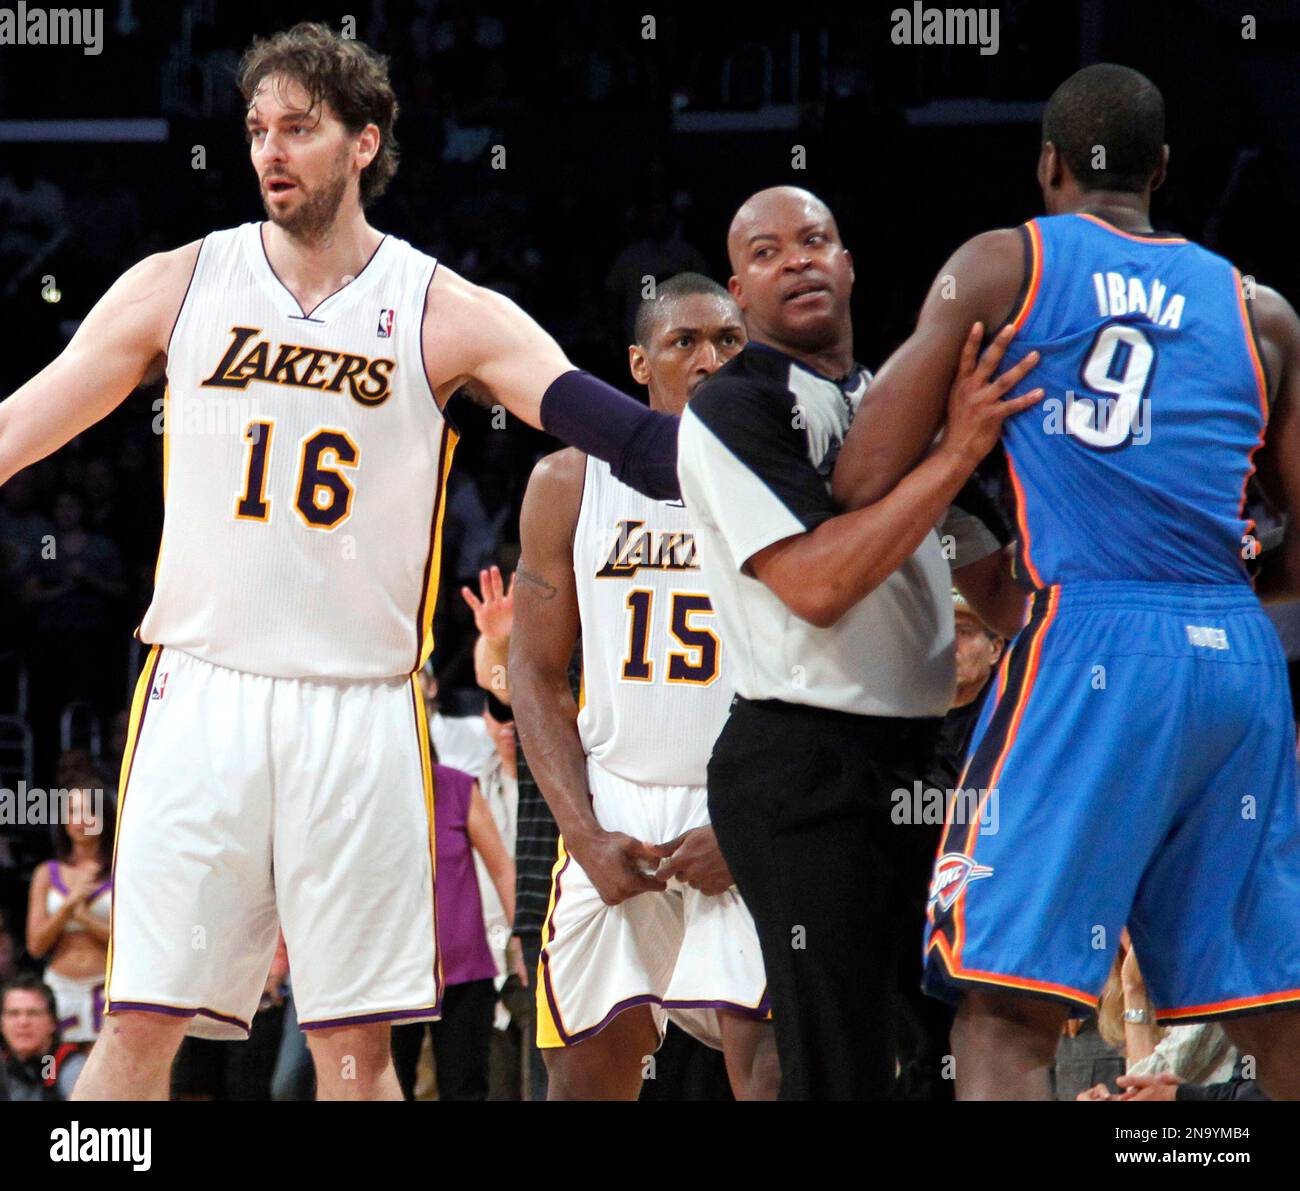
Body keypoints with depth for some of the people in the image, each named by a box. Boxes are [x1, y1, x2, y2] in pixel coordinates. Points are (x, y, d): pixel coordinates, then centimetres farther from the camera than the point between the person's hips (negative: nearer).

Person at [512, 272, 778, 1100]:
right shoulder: (572, 483, 6)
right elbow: (537, 675, 7)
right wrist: (587, 836, -5)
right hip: (613, 811, 3)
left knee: (774, 1067, -16)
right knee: (587, 1077, 5)